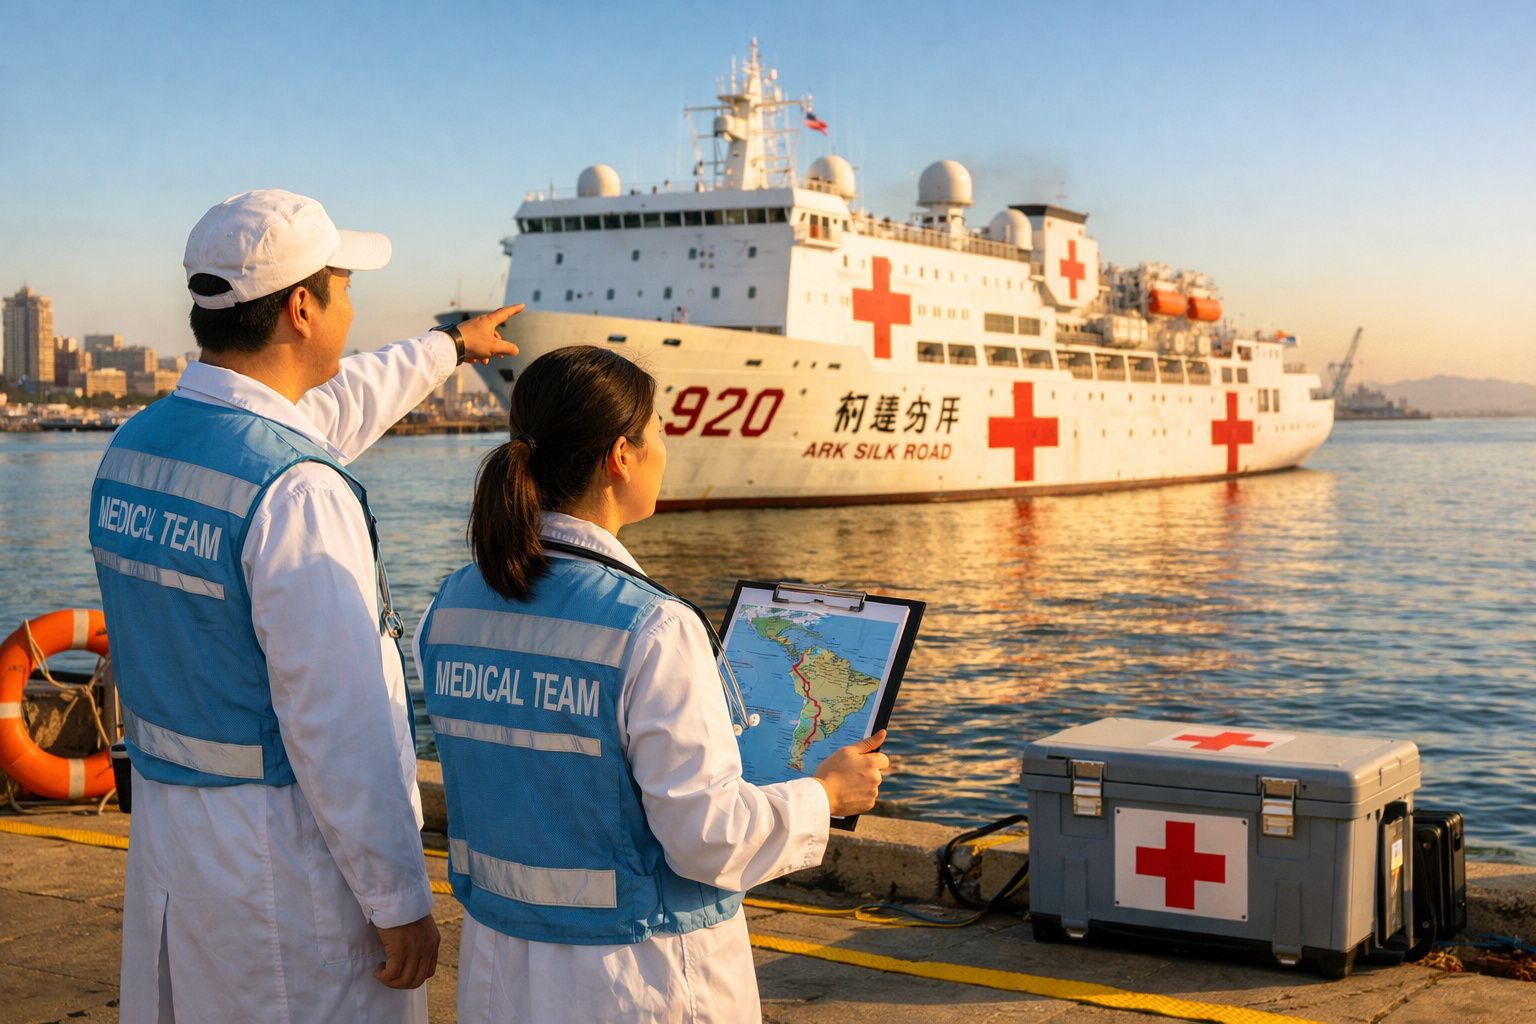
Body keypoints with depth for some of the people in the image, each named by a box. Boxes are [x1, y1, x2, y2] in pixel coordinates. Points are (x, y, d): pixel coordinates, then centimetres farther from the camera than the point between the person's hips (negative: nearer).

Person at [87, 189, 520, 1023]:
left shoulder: (131, 449, 5)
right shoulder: (295, 493, -23)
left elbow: (315, 417, 23)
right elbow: (339, 721, -23)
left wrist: (447, 349, 37)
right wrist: (400, 901, -13)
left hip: (166, 828, 9)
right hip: (288, 859, -8)